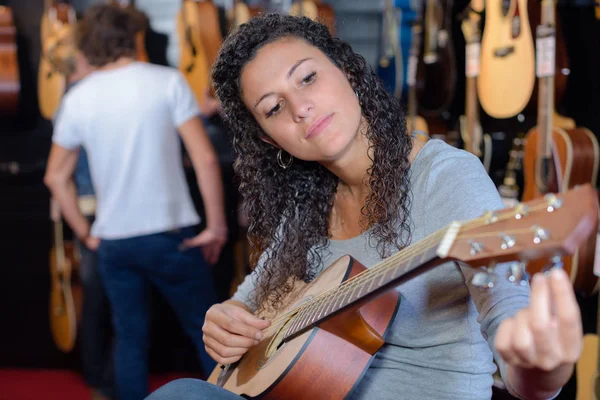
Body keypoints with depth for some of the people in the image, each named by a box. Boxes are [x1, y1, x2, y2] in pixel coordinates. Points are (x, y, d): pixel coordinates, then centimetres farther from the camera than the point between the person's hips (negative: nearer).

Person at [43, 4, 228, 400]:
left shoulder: (78, 98, 3)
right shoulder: (167, 81, -7)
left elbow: (56, 177, 9)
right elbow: (205, 159, -13)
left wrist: (85, 233, 16)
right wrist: (217, 225, -6)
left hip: (112, 242, 3)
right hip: (171, 235, -3)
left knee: (130, 340, 14)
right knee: (207, 332, 11)